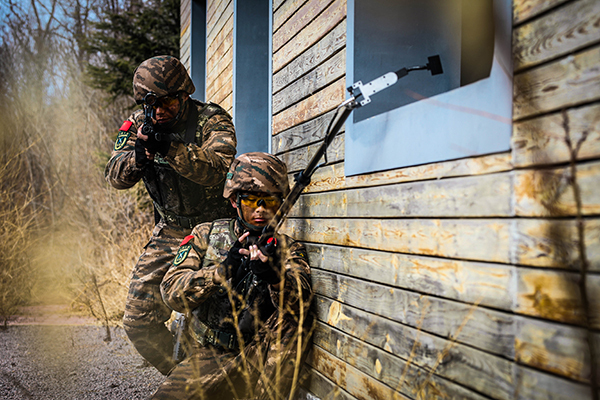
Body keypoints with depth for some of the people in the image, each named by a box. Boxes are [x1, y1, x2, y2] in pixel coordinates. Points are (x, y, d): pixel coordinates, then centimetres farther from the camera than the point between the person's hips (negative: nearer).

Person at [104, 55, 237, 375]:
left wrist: (170, 148, -39)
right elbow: (116, 177, -5)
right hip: (169, 234, 5)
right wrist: (140, 154, -25)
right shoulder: (138, 125, 3)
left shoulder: (212, 120, -12)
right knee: (138, 322, 4)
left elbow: (216, 171, -28)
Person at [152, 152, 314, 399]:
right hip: (208, 355, 1)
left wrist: (274, 274, -41)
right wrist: (222, 270, -26)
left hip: (258, 357, 0)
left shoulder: (289, 249, 0)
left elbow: (299, 300, -19)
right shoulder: (206, 235, 3)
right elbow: (172, 293, -10)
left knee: (295, 320, -27)